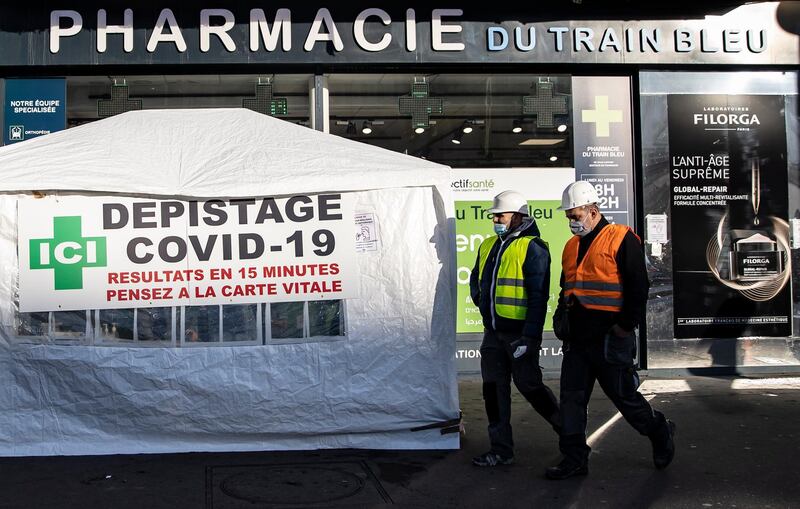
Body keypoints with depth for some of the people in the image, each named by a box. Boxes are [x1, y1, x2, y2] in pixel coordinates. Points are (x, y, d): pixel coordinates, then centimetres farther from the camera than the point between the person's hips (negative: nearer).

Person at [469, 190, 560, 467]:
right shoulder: (488, 246, 12)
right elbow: (476, 280, 29)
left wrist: (530, 335, -20)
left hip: (519, 332, -7)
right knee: (494, 389, 8)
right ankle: (501, 449, 17)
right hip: (493, 331, 7)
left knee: (529, 385, 1)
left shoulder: (532, 248, -11)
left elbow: (538, 295, -16)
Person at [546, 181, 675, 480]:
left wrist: (626, 325, -14)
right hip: (577, 338, 7)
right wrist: (562, 316, 12)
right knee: (571, 398, 5)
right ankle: (574, 458, 14)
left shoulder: (622, 239, -8)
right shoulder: (572, 246, 15)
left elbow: (638, 286, -11)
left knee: (624, 396, 5)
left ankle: (660, 433, 30)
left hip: (610, 338, -7)